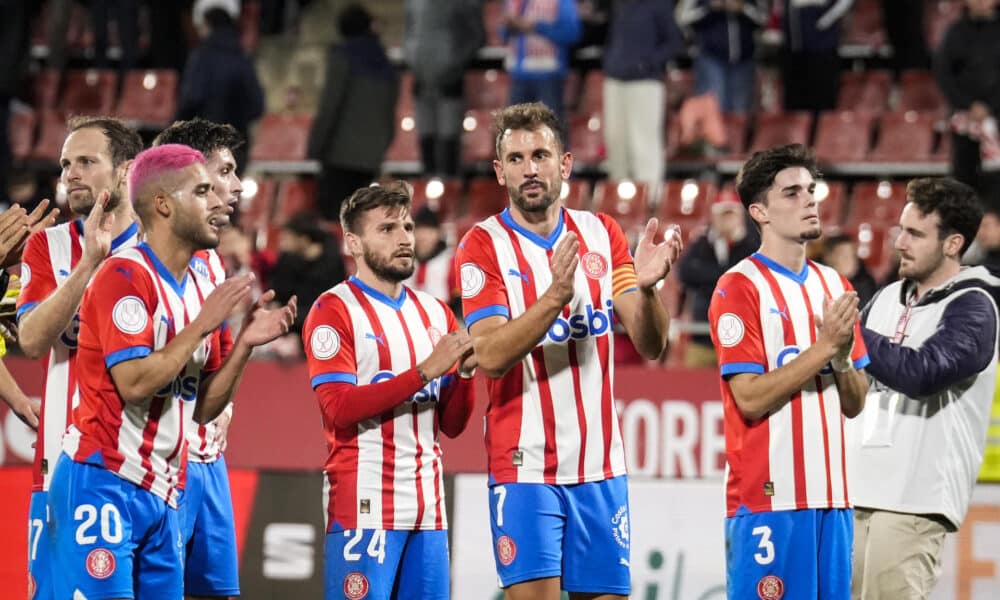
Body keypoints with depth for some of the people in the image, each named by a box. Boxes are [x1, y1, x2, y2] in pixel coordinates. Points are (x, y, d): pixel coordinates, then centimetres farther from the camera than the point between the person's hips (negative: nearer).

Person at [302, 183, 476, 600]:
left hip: (428, 505, 6)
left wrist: (465, 373, -5)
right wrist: (425, 371, -19)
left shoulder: (434, 312, 15)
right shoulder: (334, 311, -3)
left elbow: (452, 425, 15)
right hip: (365, 503, -6)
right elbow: (339, 409, -15)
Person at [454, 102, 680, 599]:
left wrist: (646, 287, -19)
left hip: (600, 465, 4)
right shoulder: (484, 246, -4)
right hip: (526, 466, -4)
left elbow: (650, 346, 2)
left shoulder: (602, 235, 8)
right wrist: (554, 296, -31)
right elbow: (490, 356, -17)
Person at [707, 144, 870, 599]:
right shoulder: (739, 288, -6)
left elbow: (854, 404, 14)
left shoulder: (834, 286, 14)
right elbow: (751, 399, -14)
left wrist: (843, 354, -6)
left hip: (830, 494, 6)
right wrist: (824, 346, -15)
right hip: (768, 496, -6)